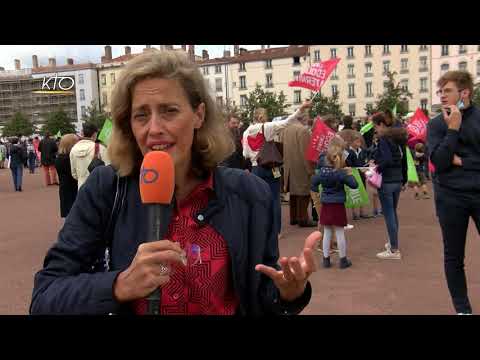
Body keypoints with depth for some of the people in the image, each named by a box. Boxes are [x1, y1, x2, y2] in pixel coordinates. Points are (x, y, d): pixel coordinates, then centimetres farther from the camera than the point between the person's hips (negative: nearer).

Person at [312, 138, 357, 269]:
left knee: (327, 233, 12)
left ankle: (326, 259, 17)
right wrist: (349, 174, 2)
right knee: (340, 233, 5)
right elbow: (354, 185, -11)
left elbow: (313, 182, 10)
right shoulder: (341, 173, -14)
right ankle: (343, 260, 14)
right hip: (338, 206, -4)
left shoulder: (322, 171, -1)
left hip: (326, 205, 4)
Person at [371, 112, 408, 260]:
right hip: (398, 181, 9)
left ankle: (394, 250, 1)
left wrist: (377, 168, -11)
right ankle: (393, 243, 31)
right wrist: (404, 179, 21)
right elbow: (403, 160, 15)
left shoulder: (383, 139, -13)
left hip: (386, 181, -8)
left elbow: (387, 160, -26)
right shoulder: (398, 138, 11)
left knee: (388, 215, -3)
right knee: (393, 212, 20)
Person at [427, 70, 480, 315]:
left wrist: (460, 161, -9)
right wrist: (453, 128, -13)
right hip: (450, 197, 0)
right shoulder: (436, 125, 2)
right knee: (454, 257, 7)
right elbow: (439, 162, -12)